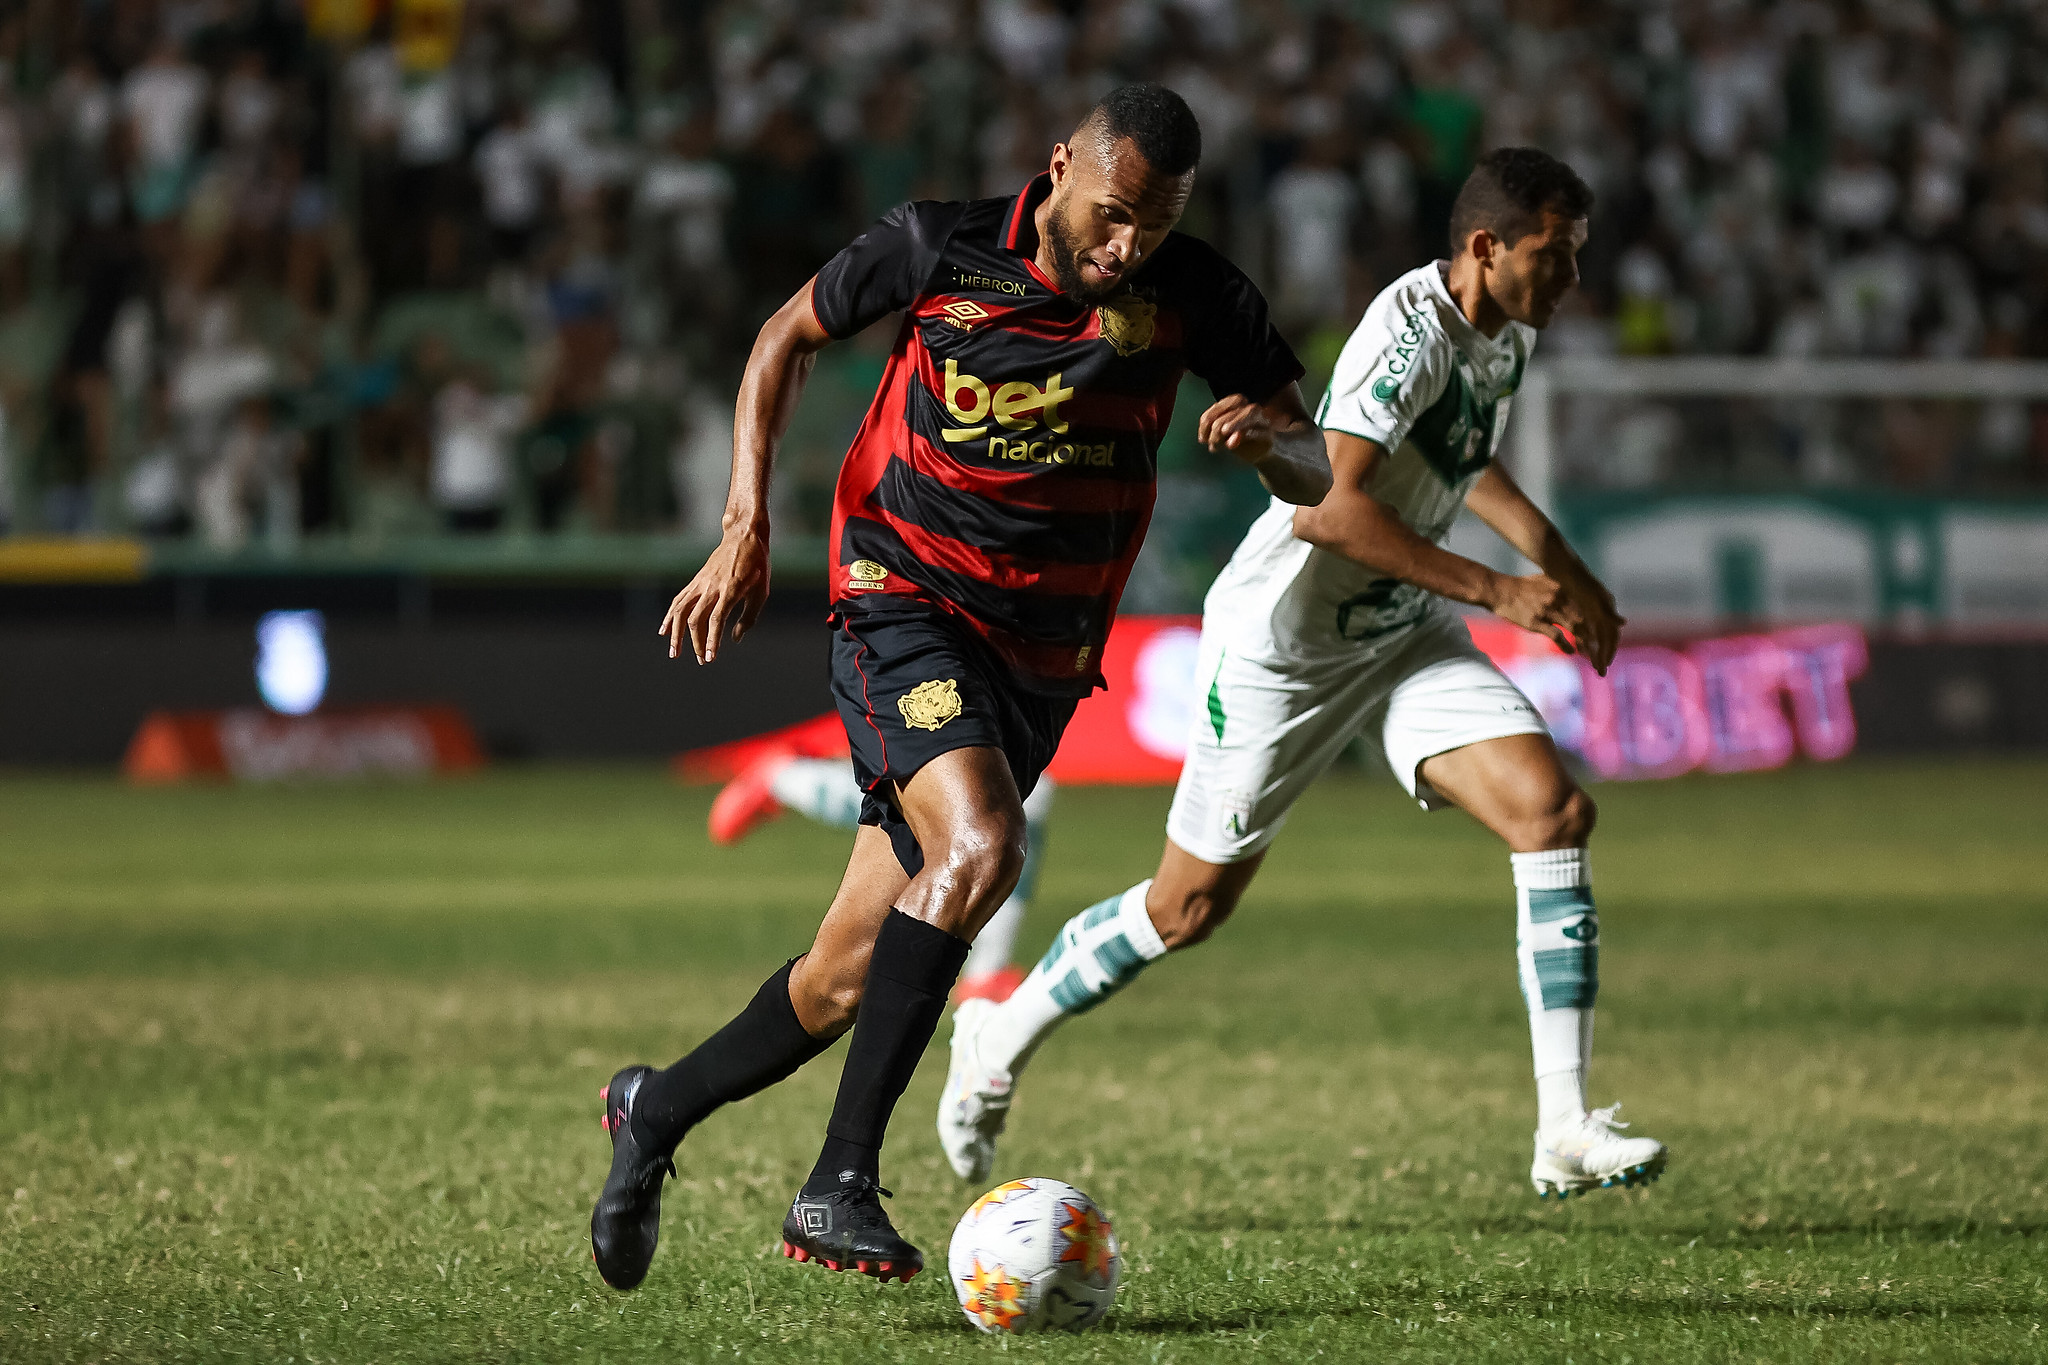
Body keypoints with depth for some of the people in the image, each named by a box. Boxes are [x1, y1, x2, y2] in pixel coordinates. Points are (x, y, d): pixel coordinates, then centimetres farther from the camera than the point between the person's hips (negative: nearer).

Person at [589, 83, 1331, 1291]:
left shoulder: (1193, 296, -5)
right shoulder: (941, 248, -8)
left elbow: (1314, 475, -2)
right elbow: (792, 337, 8)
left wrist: (1270, 436, -27)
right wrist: (748, 531, 1)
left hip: (1043, 663, 4)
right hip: (904, 596, -4)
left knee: (850, 975, 5)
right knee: (979, 846, -31)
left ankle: (657, 1112, 31)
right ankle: (841, 1183, -29)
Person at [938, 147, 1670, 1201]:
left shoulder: (1507, 331, 2)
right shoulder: (1413, 327, -26)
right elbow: (1328, 505, -36)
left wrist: (1557, 564, 14)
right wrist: (1493, 591, -32)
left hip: (1403, 632, 7)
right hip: (1282, 640, -7)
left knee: (1555, 811, -14)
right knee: (1190, 906, 4)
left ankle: (1566, 1133, -16)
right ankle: (1001, 1037, 31)